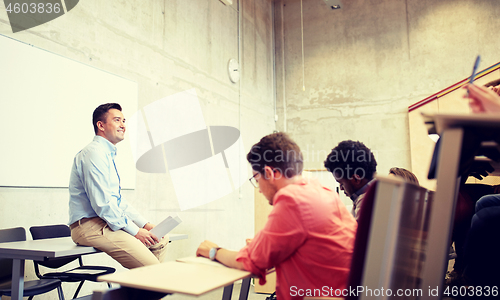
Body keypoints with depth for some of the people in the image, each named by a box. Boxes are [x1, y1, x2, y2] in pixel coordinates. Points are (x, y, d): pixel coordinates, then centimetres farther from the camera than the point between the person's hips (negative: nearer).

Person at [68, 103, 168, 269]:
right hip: (90, 226, -10)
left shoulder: (108, 154, 19)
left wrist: (144, 224, 10)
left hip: (109, 222, 10)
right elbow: (102, 203, -20)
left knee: (160, 241, 6)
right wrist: (135, 231, -15)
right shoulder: (93, 153, -13)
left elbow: (119, 200, 21)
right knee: (150, 266, -21)